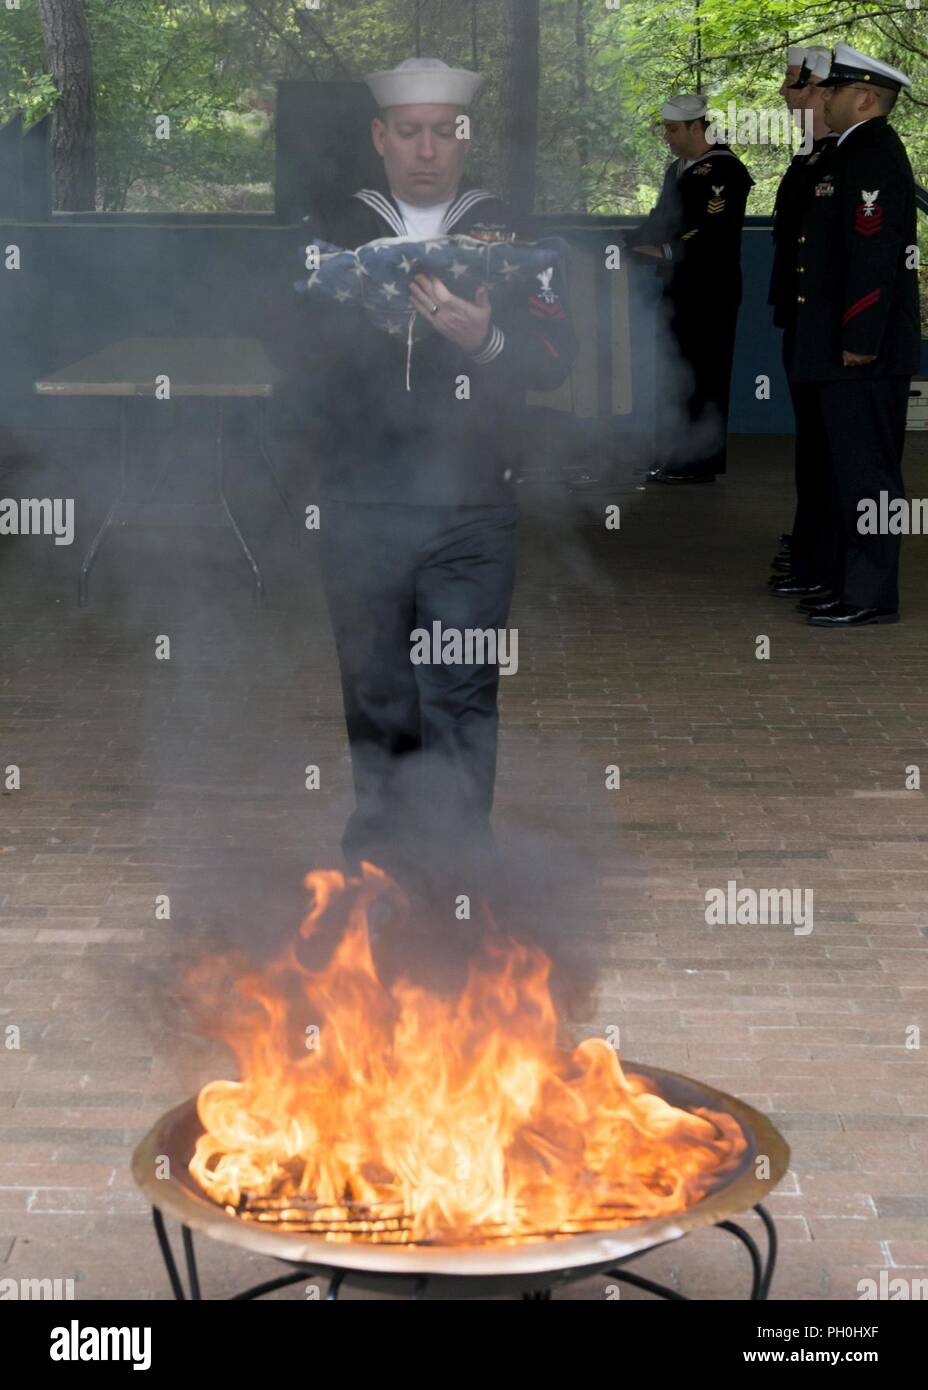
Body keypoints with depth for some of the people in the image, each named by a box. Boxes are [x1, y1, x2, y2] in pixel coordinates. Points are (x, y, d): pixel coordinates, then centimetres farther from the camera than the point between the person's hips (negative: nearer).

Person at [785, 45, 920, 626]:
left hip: (864, 356, -11)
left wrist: (859, 340, -23)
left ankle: (871, 594, -1)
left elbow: (875, 254, -22)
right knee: (847, 468, 15)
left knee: (865, 472, -6)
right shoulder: (855, 153, 18)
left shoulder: (874, 155, -14)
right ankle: (847, 581, 23)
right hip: (841, 348, 11)